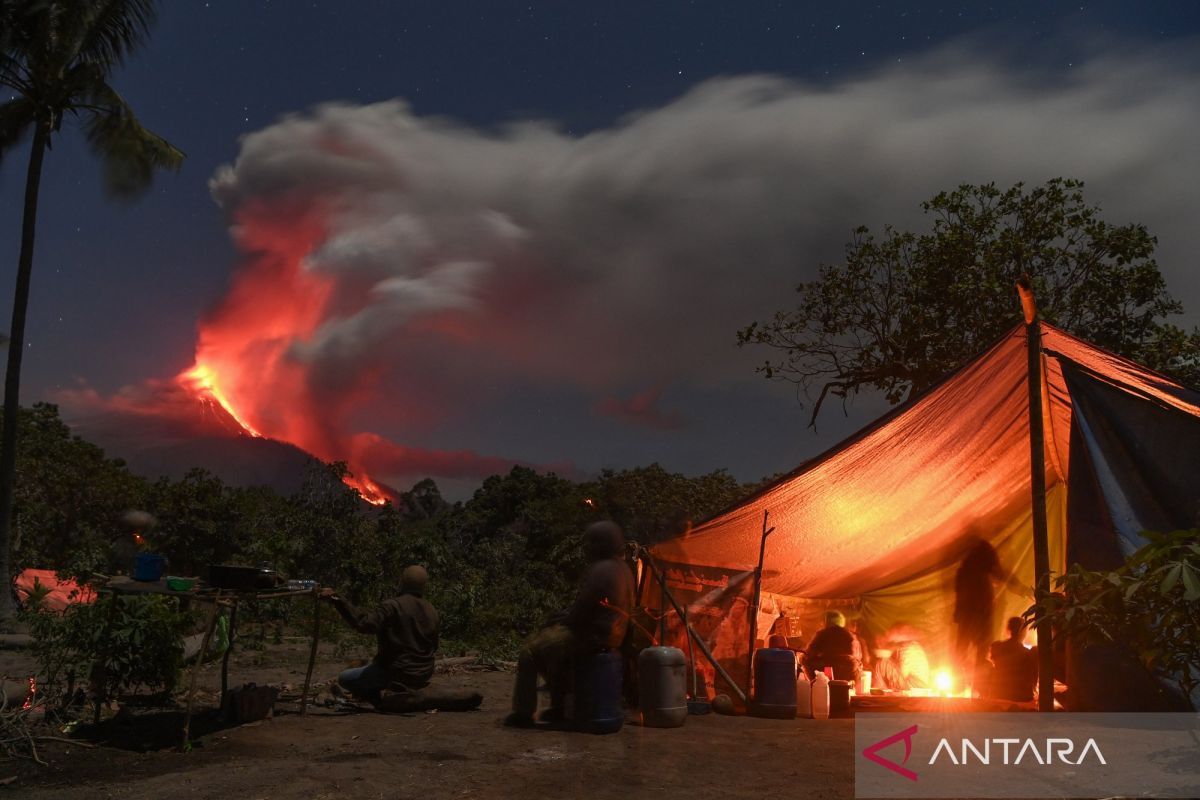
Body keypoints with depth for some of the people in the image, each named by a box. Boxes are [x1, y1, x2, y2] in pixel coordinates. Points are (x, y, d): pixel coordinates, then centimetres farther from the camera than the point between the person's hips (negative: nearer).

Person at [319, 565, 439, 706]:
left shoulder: (393, 606, -18)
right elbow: (434, 646, 10)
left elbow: (365, 623, -32)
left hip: (397, 674, -7)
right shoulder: (432, 611, 2)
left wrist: (337, 600, -35)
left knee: (344, 678, 9)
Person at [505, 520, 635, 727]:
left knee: (530, 651, -3)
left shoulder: (600, 570, -19)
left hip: (593, 636, -10)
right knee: (548, 643, 25)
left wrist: (558, 621, -3)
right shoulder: (622, 568, 12)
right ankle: (559, 707, 26)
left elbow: (581, 611, -20)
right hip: (611, 634, 10)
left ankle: (523, 713, 1)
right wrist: (562, 618, 15)